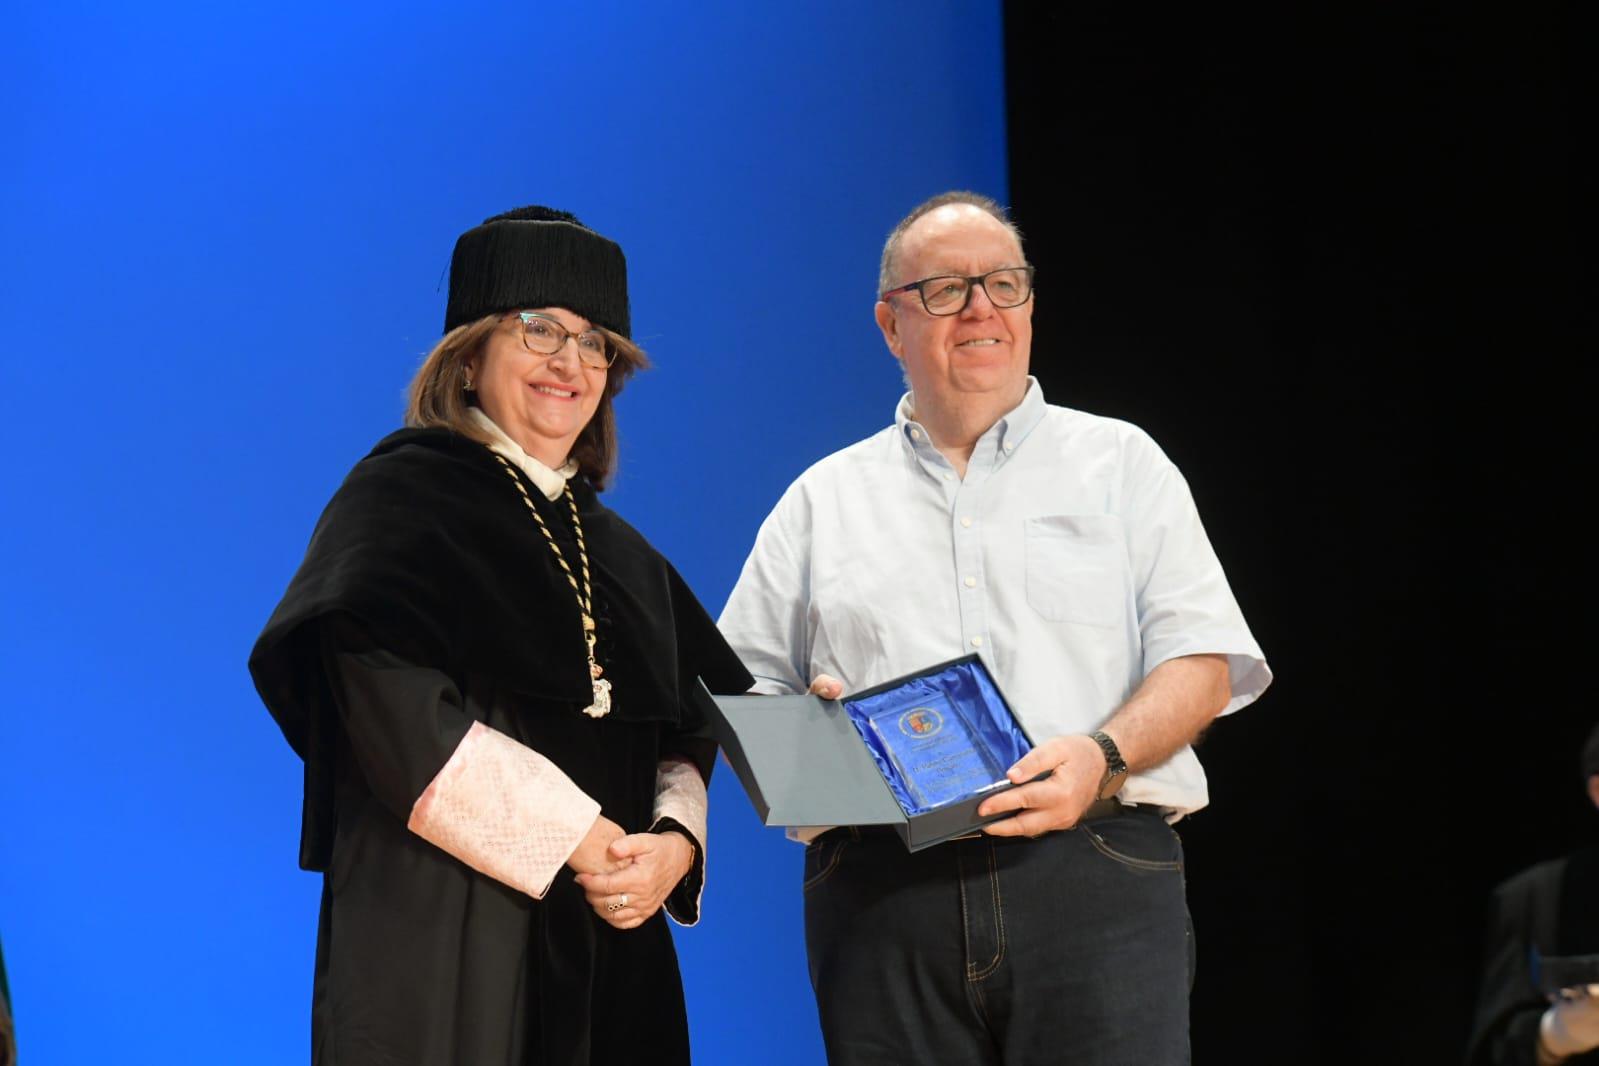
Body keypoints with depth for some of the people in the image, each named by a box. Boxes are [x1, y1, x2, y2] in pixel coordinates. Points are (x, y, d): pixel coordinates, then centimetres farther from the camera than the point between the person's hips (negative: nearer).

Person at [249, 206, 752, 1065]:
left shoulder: (621, 555, 18)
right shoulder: (402, 495, -1)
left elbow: (689, 734, 15)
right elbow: (397, 712, -15)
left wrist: (674, 843, -7)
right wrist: (573, 838, -16)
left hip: (607, 944, 6)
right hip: (445, 944, -6)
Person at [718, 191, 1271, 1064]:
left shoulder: (1121, 463, 15)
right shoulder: (824, 500, 19)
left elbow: (1202, 662, 6)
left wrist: (1103, 755, -14)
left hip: (1092, 874, -1)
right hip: (880, 891, 1)